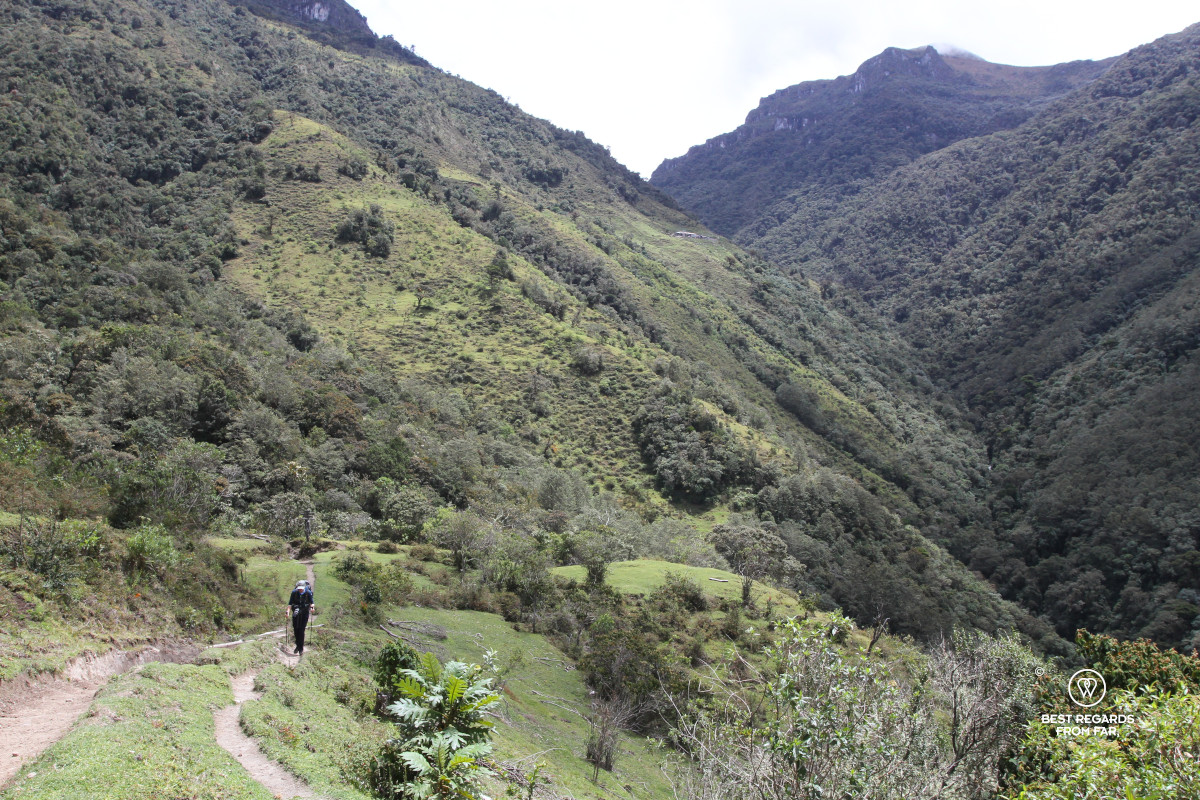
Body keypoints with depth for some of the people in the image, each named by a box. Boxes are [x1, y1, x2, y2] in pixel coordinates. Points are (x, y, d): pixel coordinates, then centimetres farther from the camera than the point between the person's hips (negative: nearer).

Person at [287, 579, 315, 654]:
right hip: (296, 612, 2)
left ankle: (301, 648, -1)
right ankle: (298, 646, 22)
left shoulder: (308, 592, -13)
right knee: (296, 629, 2)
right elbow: (290, 603, -9)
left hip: (305, 612, -2)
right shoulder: (294, 592, -10)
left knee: (301, 630, -8)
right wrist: (288, 612, -21)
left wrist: (312, 607, -29)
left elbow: (311, 602, -8)